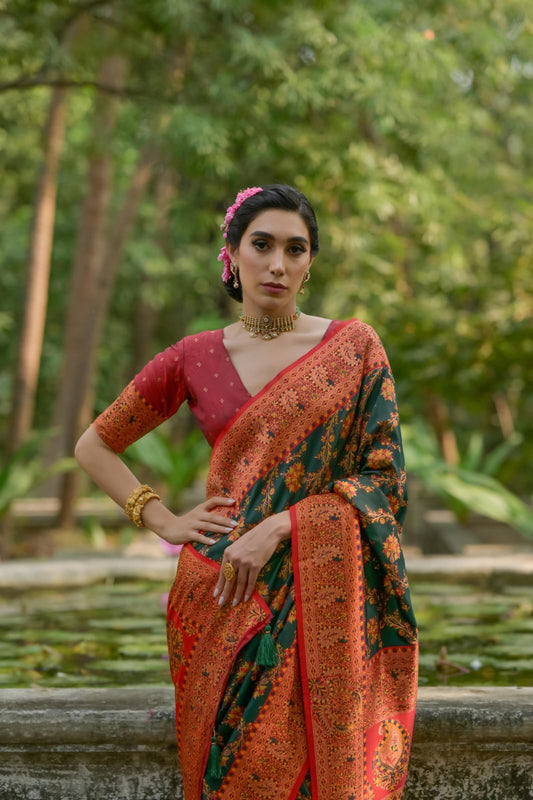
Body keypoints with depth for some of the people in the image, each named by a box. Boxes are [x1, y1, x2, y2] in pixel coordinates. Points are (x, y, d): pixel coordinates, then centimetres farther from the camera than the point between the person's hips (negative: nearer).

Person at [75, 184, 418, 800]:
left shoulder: (354, 348, 4)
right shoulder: (195, 360, 7)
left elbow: (384, 479, -2)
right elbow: (94, 446, 17)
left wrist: (278, 527, -13)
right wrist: (163, 521, 4)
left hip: (323, 599, -1)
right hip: (223, 607, 1)